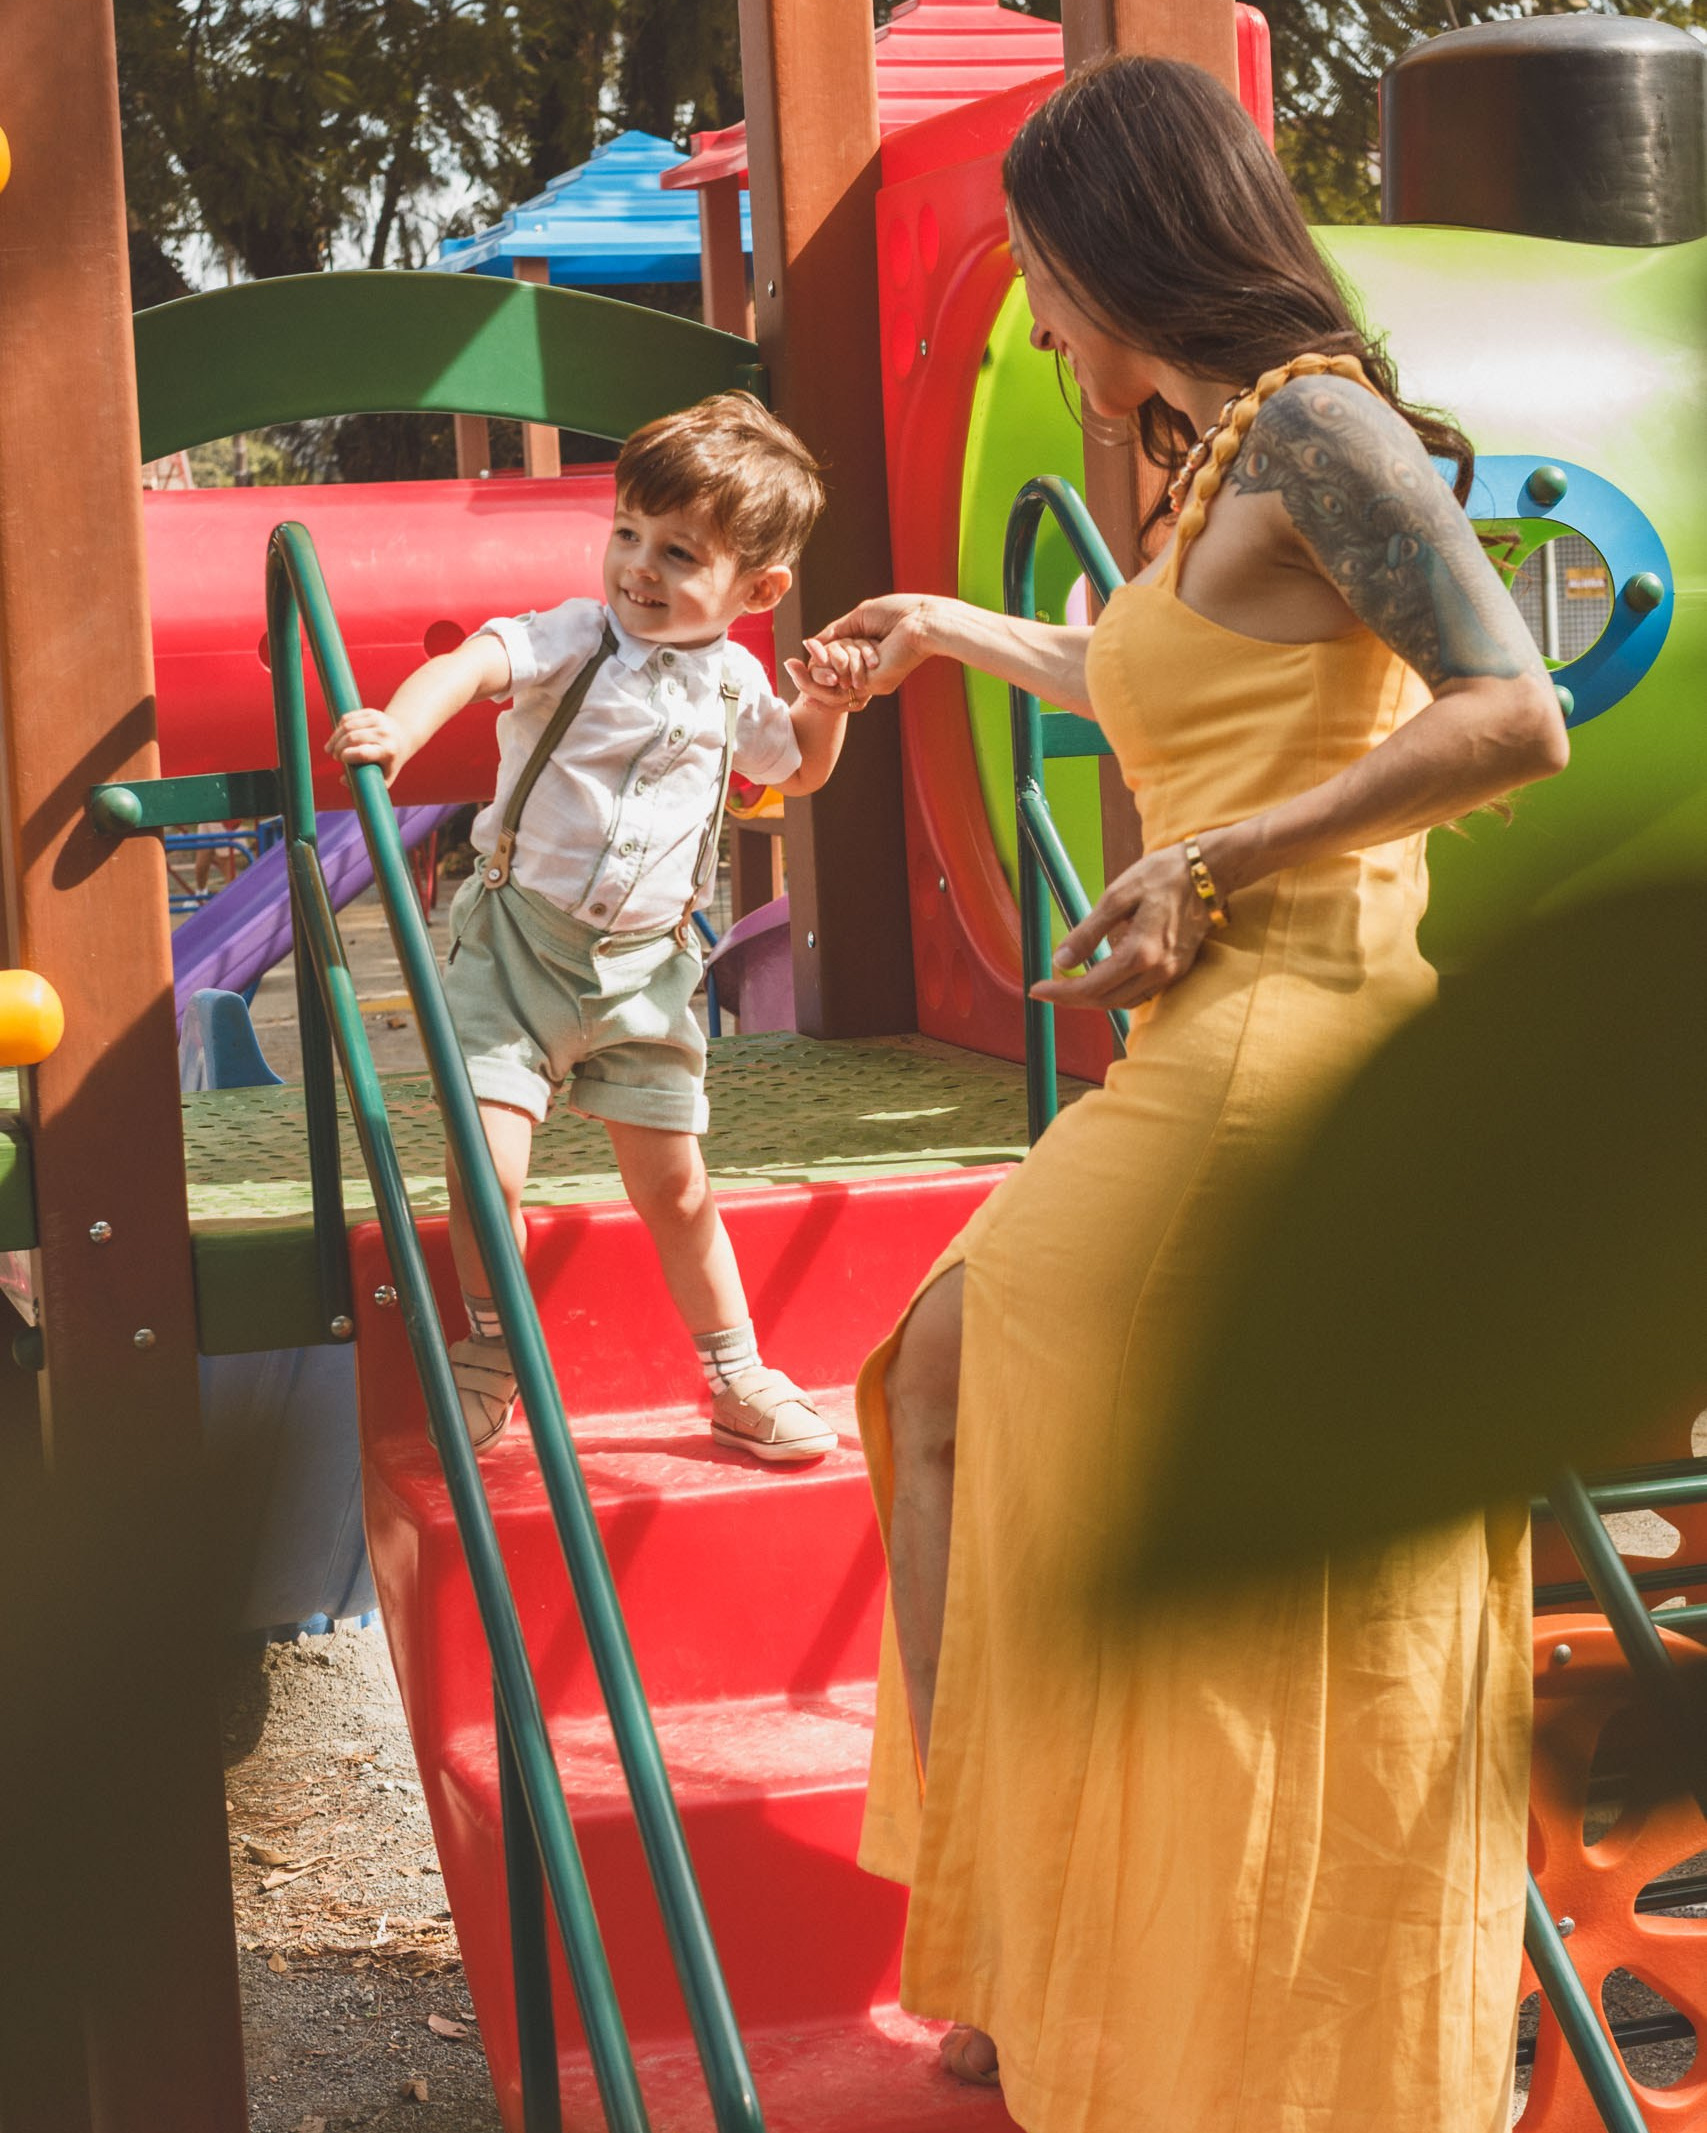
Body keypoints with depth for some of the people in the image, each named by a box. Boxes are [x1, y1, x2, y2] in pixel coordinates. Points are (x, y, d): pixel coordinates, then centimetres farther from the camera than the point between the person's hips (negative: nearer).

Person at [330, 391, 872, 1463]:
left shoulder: (735, 684, 3)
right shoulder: (572, 640, -11)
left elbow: (797, 769, 23)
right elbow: (469, 664, -31)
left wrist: (828, 706, 2)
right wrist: (396, 730, -51)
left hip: (645, 967, 3)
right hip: (517, 940, -3)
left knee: (675, 1188, 9)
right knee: (487, 1167, -12)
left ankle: (739, 1377, 25)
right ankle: (491, 1352, 12)